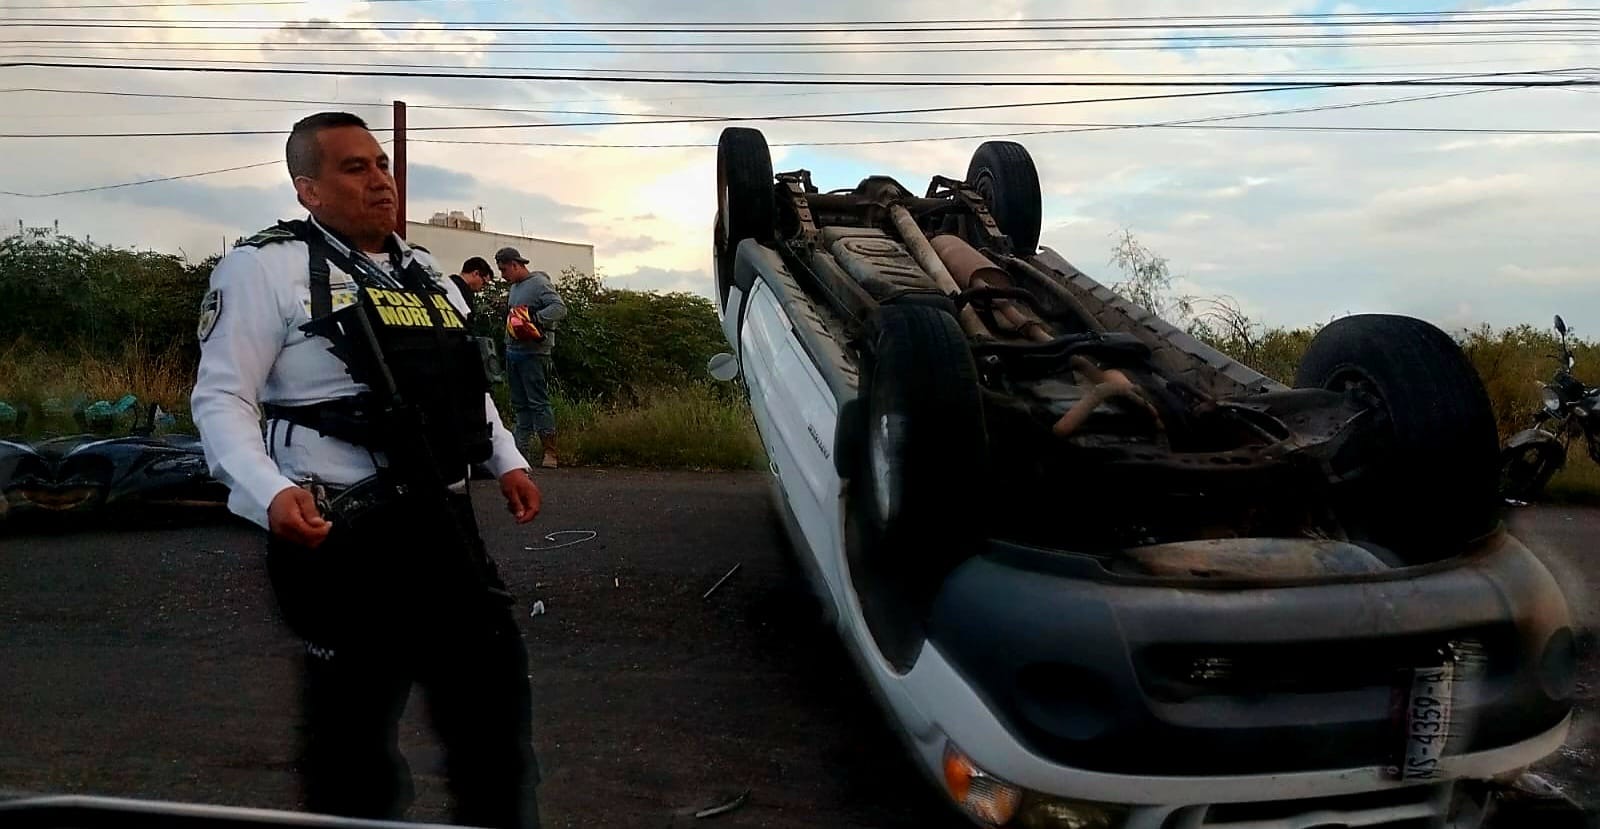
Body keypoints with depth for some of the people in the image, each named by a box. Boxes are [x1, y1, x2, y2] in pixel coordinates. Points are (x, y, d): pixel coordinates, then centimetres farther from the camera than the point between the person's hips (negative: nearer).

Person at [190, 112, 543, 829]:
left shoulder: (427, 275, 17)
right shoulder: (267, 267, -5)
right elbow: (221, 398, -11)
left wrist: (507, 460, 14)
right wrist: (271, 492, -27)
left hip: (443, 521, 7)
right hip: (342, 533, -7)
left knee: (494, 684, 15)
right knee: (355, 720, 5)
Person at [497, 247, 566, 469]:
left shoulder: (539, 284, -9)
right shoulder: (515, 287, 19)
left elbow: (560, 309, -21)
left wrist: (535, 319, -30)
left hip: (533, 353, -9)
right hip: (513, 351, 9)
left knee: (538, 402, -10)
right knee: (520, 404, 11)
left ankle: (550, 453, -7)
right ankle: (521, 448, 16)